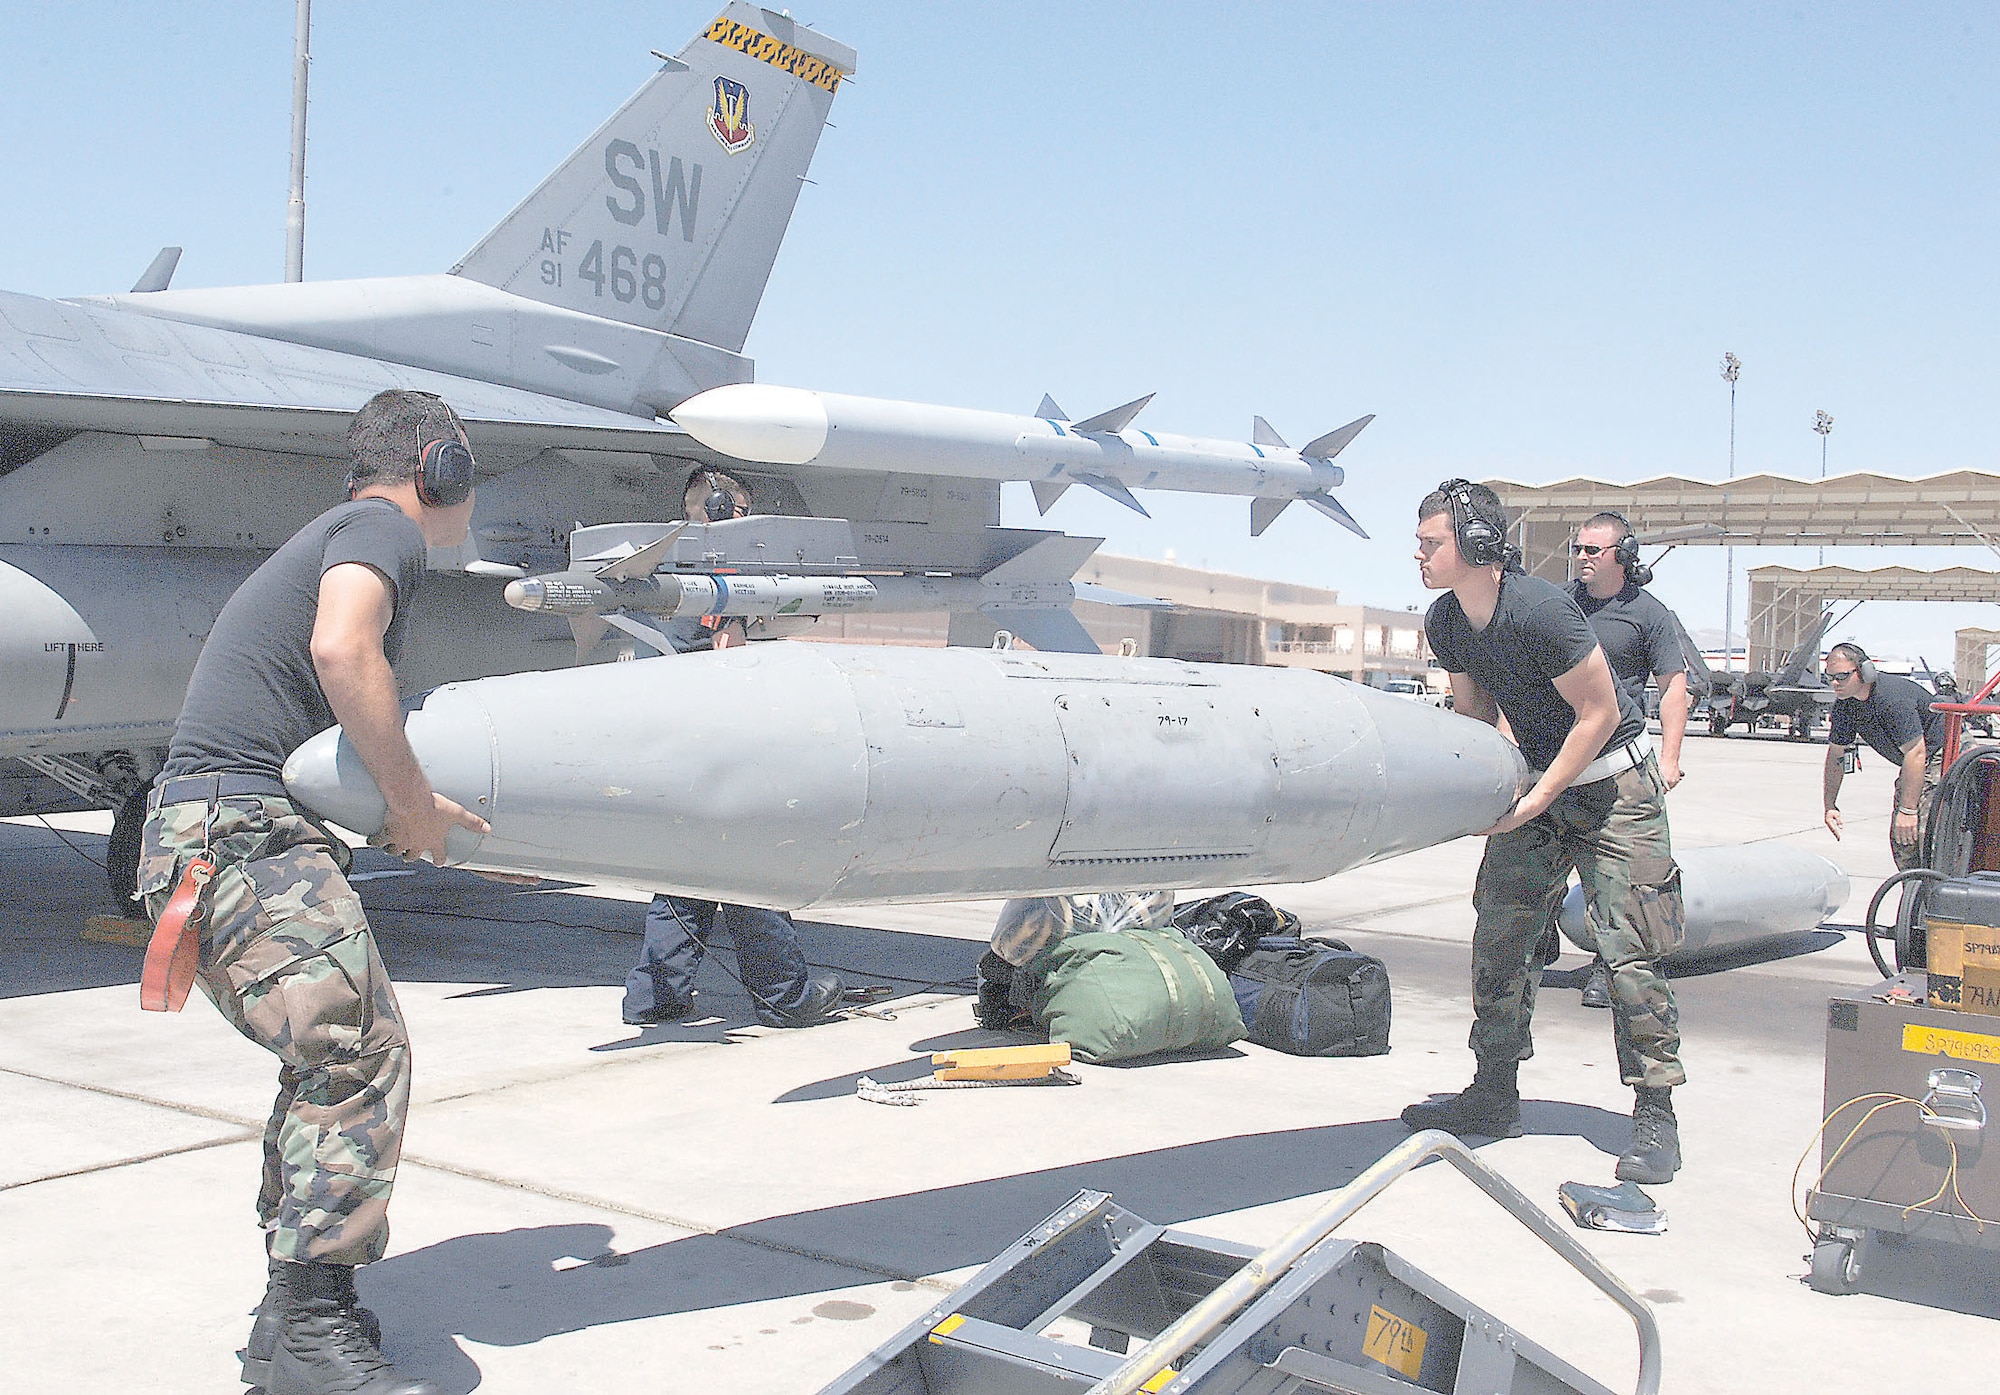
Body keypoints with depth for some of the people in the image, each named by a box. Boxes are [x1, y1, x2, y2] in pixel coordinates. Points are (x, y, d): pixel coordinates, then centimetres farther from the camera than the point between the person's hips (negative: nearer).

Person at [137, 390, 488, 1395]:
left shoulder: (333, 536, 29)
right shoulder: (383, 525, -2)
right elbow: (341, 648, -24)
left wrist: (418, 814, 19)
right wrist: (416, 803, -16)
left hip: (207, 837, 11)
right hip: (242, 829, -11)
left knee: (329, 1057, 14)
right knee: (359, 1050, -18)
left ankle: (298, 1310, 19)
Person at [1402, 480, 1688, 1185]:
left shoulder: (1541, 611, -27)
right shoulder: (1445, 623, -4)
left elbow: (1601, 713, -22)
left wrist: (1535, 801, -21)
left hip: (1612, 784, -7)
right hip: (1536, 782, 7)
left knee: (1629, 949, -10)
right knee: (1498, 936, 4)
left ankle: (1654, 1114, 0)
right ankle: (1494, 1095, 16)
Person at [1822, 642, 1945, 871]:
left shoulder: (1892, 697, -30)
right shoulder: (1844, 704, -3)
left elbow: (1916, 753, -32)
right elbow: (1835, 755, 9)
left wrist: (1908, 810, -32)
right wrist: (1830, 805, 5)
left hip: (1945, 753, -9)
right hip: (1912, 762, 9)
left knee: (1927, 837, -21)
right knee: (1900, 840, 3)